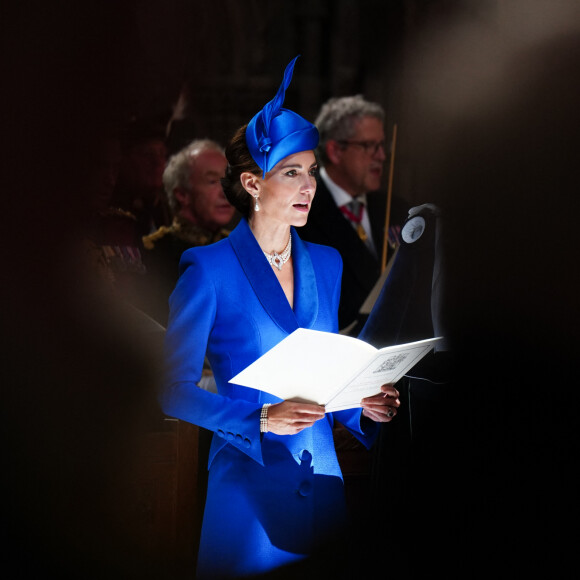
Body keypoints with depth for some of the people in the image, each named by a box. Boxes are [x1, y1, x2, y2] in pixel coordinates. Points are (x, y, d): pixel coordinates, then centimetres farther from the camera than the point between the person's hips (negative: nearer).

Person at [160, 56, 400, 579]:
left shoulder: (326, 265, 12)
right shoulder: (210, 270, -7)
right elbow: (176, 389, -8)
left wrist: (363, 407, -1)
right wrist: (263, 419, -19)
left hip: (322, 483, 5)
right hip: (248, 484, -5)